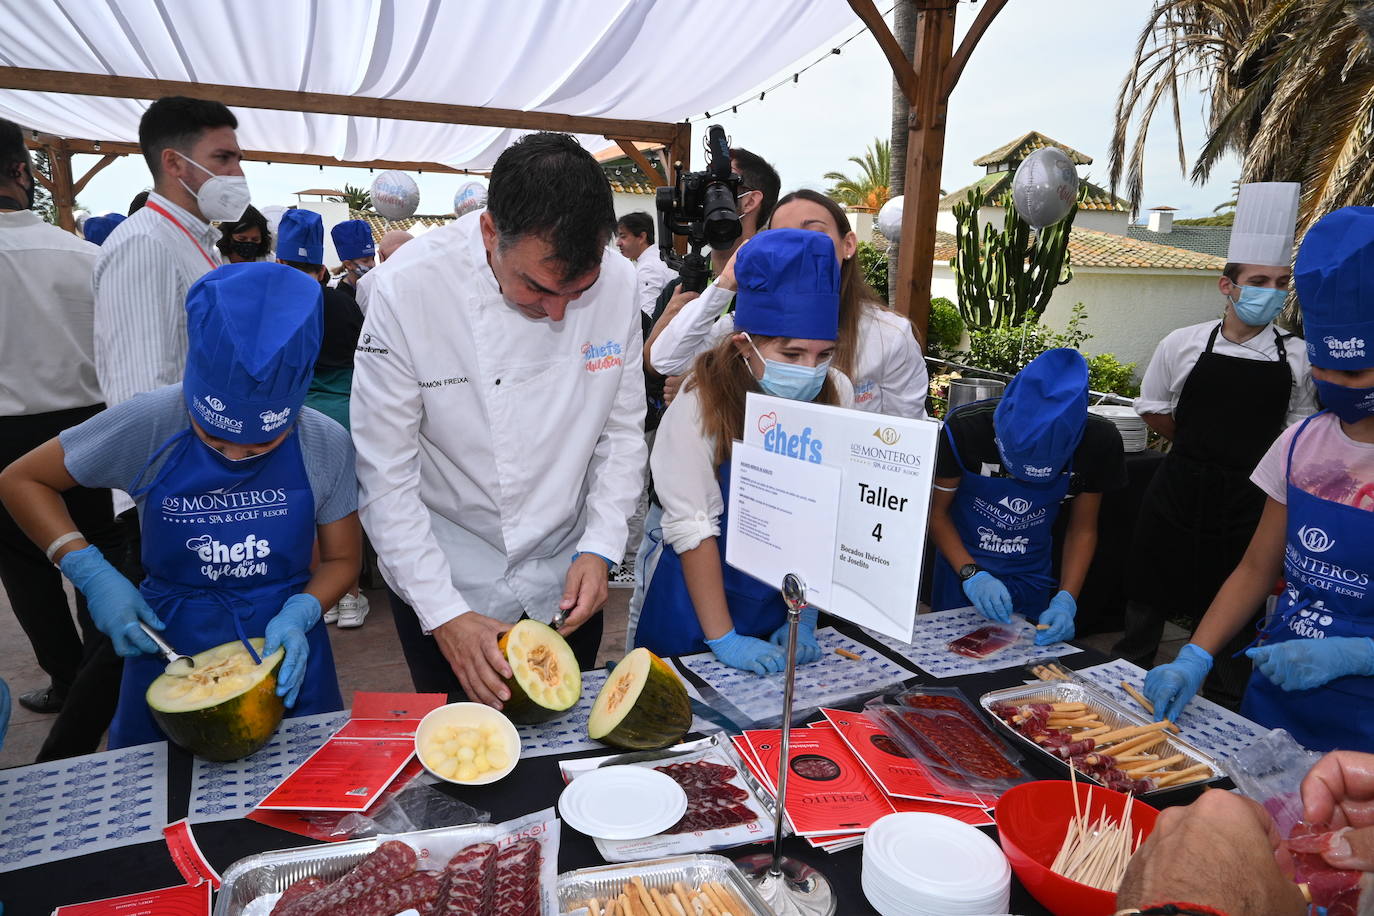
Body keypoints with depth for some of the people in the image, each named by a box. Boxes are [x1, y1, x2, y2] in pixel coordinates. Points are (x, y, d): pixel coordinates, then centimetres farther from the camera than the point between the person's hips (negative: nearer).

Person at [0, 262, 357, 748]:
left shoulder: (325, 445, -12)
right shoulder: (151, 424, -15)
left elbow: (342, 559, -2)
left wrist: (298, 616, -21)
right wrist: (91, 572, -14)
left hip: (286, 653, 1)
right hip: (170, 645, 0)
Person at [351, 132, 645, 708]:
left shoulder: (614, 282, -13)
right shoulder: (409, 288, -22)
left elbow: (622, 432, -1)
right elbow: (385, 475, -18)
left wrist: (600, 548, -11)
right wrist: (445, 616, -20)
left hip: (566, 580, 3)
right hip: (440, 582, -2)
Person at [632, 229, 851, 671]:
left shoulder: (835, 395, -10)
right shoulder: (702, 402, -20)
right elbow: (691, 527, -20)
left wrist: (804, 616, -9)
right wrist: (722, 638, -20)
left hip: (785, 600, 3)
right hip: (697, 604, -3)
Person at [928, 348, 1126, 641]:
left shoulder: (1098, 441, -19)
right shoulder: (964, 429, -26)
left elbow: (1083, 530, -7)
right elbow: (936, 511, -14)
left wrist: (1066, 600, -19)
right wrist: (971, 574, -27)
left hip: (1032, 581, 2)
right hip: (962, 576, -2)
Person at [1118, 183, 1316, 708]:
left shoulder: (1298, 358, -1)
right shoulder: (1184, 345, -4)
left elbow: (1297, 429, 12)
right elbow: (1154, 413, 7)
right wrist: (1200, 447, 5)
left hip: (1250, 505, 1)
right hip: (1178, 493, 0)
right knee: (1147, 603, 10)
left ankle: (1225, 717, 29)